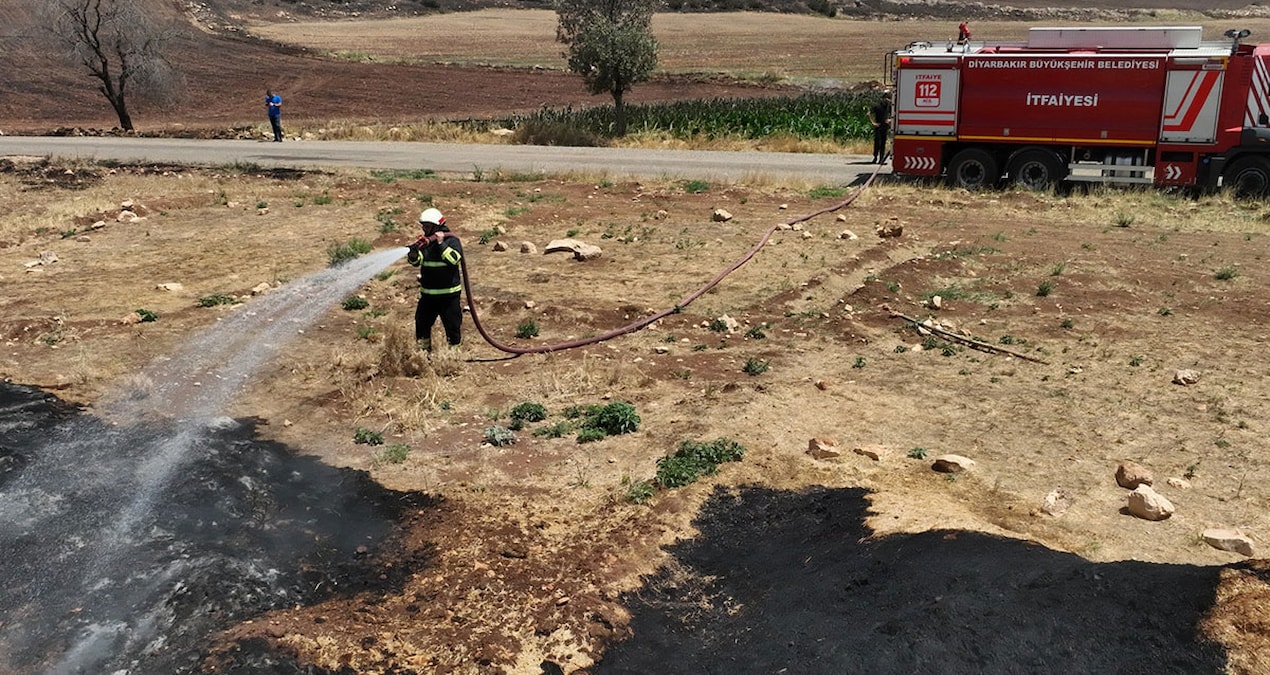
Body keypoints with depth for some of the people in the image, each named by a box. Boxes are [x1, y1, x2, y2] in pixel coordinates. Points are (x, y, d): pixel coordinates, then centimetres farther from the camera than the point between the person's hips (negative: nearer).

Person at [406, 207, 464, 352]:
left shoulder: (452, 240, -8)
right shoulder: (424, 241, 5)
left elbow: (453, 259, -25)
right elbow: (416, 261, -8)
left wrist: (441, 243, -28)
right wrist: (413, 253, -29)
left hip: (448, 294, -5)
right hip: (427, 294, 5)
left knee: (452, 326, 1)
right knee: (421, 324, 14)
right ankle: (423, 352, 29)